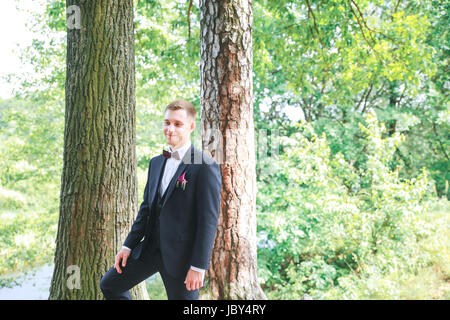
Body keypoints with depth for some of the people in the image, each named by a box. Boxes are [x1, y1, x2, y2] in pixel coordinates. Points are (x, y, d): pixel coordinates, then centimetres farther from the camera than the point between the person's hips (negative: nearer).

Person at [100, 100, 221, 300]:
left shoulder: (206, 167, -13)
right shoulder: (156, 163, 12)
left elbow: (209, 221, -16)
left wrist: (198, 266, -19)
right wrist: (128, 246, 11)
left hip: (181, 254, -7)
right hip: (150, 248, 7)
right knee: (109, 285, 12)